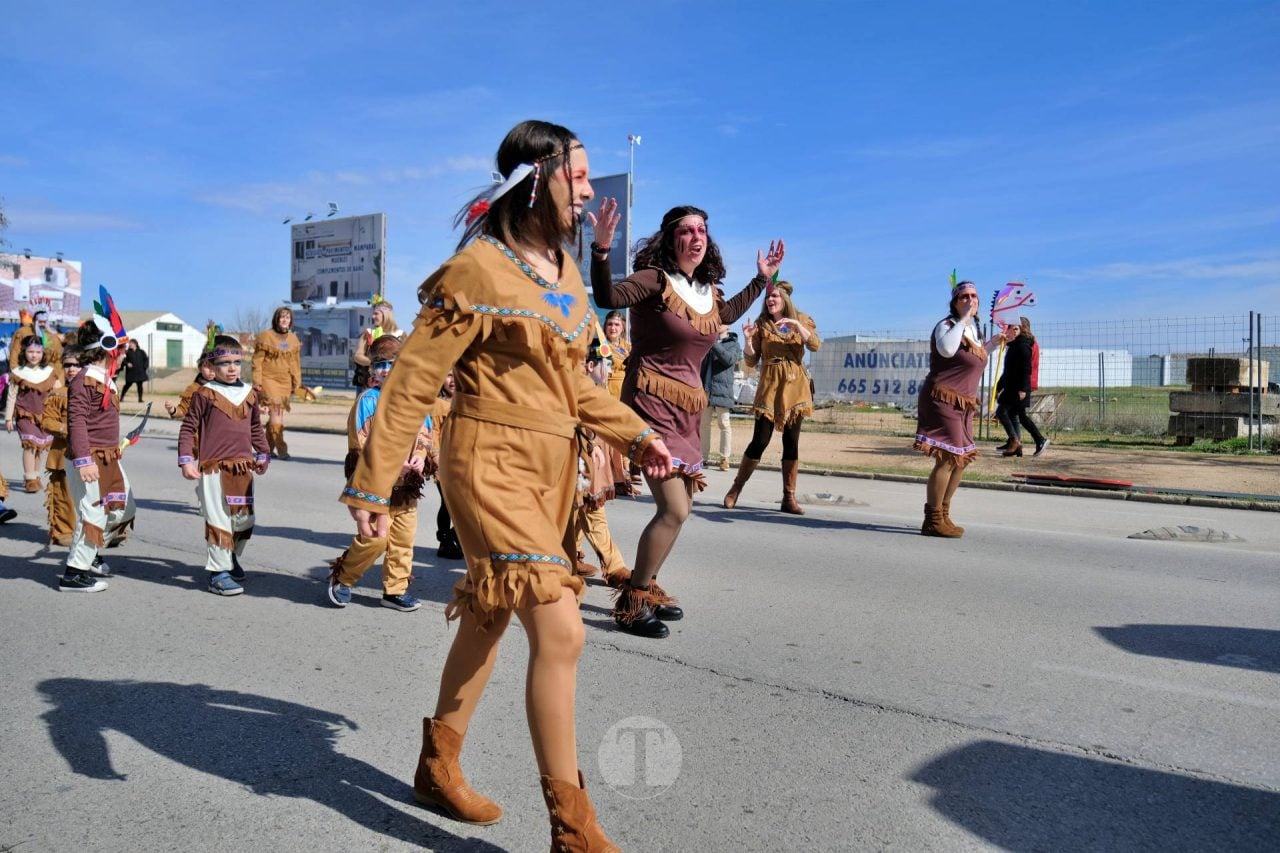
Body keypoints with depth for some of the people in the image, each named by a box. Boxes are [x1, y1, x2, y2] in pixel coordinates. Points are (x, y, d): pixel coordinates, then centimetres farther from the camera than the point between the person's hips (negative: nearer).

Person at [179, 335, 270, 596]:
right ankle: (218, 572, 8)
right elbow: (188, 428, -2)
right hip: (213, 467, -5)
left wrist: (263, 454, 19)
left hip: (243, 467, 5)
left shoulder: (250, 394, 11)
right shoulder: (205, 394, -3)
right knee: (219, 520, -2)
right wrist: (186, 460, -8)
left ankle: (231, 558, 34)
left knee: (245, 519, 11)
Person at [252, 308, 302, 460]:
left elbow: (296, 363, 16)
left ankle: (268, 447, 18)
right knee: (275, 411, -13)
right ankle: (281, 447, -14)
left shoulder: (293, 339, 11)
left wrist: (297, 382, 13)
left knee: (278, 412, 7)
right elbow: (257, 360, -4)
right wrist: (257, 381, -9)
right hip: (268, 379, -5)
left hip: (285, 381, 5)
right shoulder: (266, 336, -3)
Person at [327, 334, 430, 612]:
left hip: (407, 483, 5)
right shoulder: (368, 400, -7)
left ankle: (396, 589, 24)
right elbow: (360, 444, -10)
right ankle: (341, 578, 16)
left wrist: (421, 456, -10)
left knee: (404, 539, 10)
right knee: (374, 538, -7)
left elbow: (426, 434, 11)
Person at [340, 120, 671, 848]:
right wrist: (372, 485, -13)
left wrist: (634, 433, 12)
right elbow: (413, 382, -12)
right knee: (561, 630, -13)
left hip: (553, 466, 9)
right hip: (493, 465, -8)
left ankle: (438, 766, 38)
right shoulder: (479, 270, -12)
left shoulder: (564, 269, 11)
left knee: (489, 617, 18)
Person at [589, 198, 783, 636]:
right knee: (673, 509, -16)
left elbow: (726, 315, 33)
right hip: (652, 401, -8)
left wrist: (762, 278, 32)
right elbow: (608, 296, -29)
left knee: (680, 507, 15)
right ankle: (631, 602, 0)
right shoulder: (655, 279, -11)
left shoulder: (708, 288, 11)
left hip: (689, 407, 9)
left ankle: (646, 586, 32)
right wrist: (602, 250, -42)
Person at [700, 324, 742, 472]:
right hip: (705, 389, 4)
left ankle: (724, 458, -1)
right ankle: (704, 456, 9)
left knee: (724, 424, -3)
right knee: (704, 424, 5)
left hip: (722, 389, -3)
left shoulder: (733, 344, 6)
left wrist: (714, 343, -20)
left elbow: (729, 359, -14)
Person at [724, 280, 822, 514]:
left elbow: (815, 345, -8)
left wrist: (796, 325, -19)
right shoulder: (761, 324, 5)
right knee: (760, 440, -7)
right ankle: (736, 489, 7)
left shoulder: (802, 320, 9)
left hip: (796, 386, 1)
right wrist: (748, 339, -14)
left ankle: (789, 498, 6)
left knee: (791, 442, 1)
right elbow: (751, 361, 2)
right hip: (769, 386, -1)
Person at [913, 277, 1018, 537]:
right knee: (948, 458, -14)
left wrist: (998, 340, 27)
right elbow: (947, 349, -35)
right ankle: (933, 520, -6)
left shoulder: (972, 328, 15)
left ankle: (943, 516, 27)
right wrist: (963, 318, -26)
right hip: (943, 400, -10)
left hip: (963, 403, 10)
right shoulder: (947, 325, -12)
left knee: (961, 459, 15)